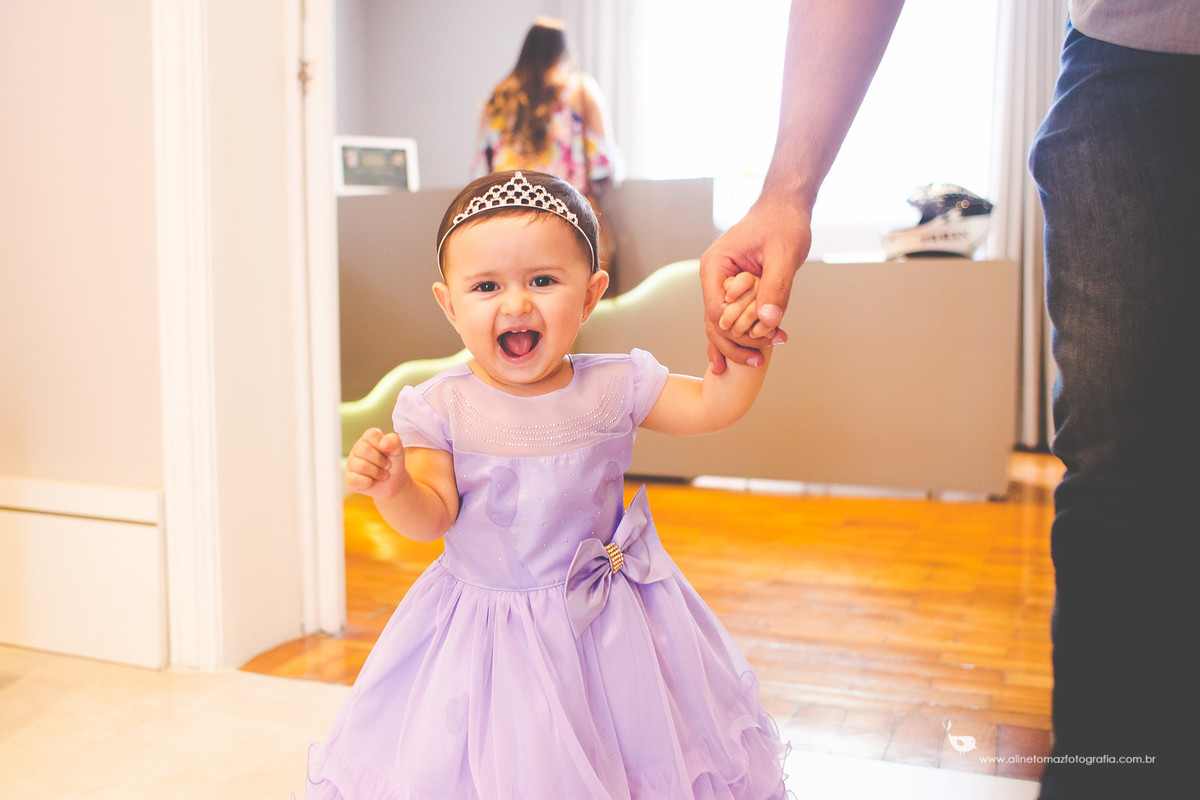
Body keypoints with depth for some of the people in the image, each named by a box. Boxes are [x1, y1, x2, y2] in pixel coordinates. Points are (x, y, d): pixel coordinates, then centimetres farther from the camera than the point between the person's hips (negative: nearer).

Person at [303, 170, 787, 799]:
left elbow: (712, 405, -5)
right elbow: (432, 515, -13)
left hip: (605, 620, 2)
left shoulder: (613, 387, -8)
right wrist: (393, 487, -33)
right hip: (487, 623, -1)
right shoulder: (441, 408, -12)